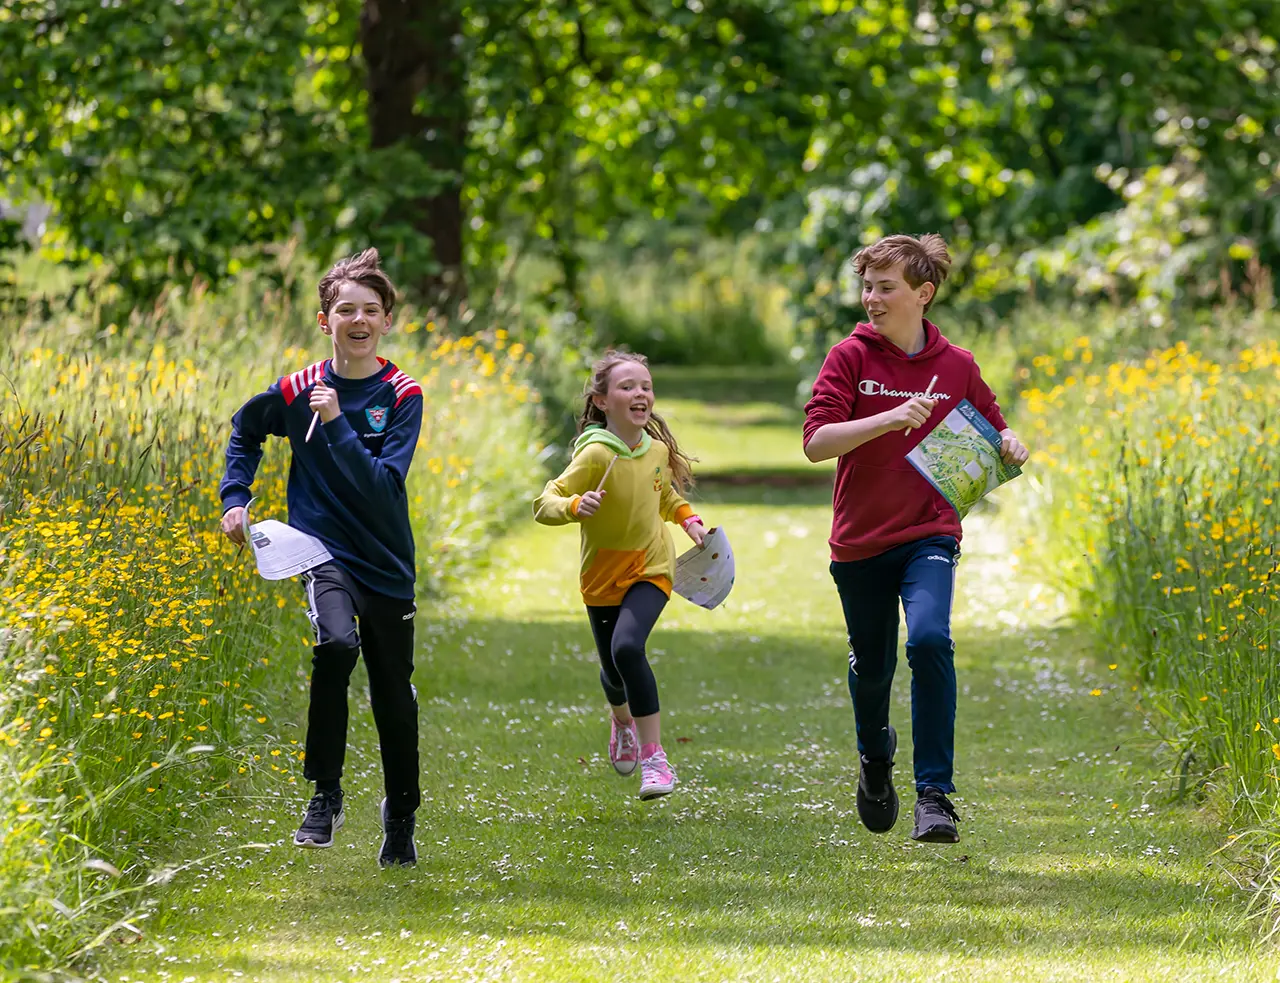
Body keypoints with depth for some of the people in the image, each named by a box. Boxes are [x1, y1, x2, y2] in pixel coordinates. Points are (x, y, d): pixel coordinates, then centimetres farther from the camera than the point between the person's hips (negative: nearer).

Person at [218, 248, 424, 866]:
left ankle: (401, 816, 35)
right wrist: (235, 499, 9)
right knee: (337, 643, -31)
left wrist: (337, 425, -25)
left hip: (387, 565, 1)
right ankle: (325, 792, -18)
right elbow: (244, 432, 19)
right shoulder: (296, 391, -3)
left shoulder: (402, 396, -7)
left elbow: (384, 487, -19)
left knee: (395, 700, 9)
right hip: (323, 553, -1)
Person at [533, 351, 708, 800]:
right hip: (602, 573, 0)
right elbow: (544, 504, -24)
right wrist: (574, 505, -42)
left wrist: (688, 519, 3)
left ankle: (653, 756, -20)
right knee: (613, 669, 12)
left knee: (627, 647, -25)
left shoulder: (657, 449, -5)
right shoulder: (594, 455, -20)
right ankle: (622, 718, 51)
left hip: (650, 567, 0)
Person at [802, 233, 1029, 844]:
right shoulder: (850, 357, -4)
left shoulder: (957, 367, 2)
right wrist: (890, 419, -25)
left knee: (929, 639, -26)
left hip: (929, 533, -1)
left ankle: (935, 794, -20)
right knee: (870, 667, 12)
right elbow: (815, 442, -13)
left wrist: (1010, 446, -6)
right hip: (860, 541, 1)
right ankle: (875, 754, 48)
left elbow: (991, 430, 18)